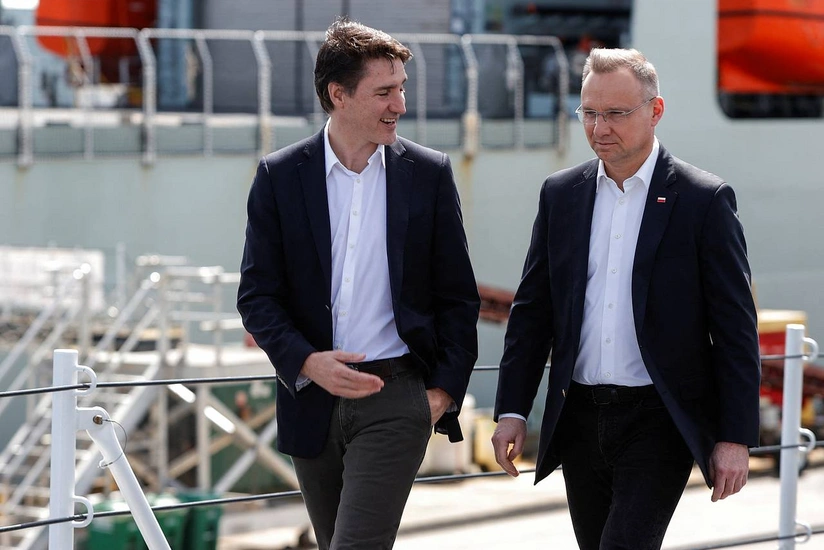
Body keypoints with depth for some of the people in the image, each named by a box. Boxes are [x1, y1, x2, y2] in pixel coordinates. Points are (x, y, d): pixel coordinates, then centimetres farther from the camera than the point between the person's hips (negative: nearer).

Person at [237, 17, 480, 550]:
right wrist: (307, 362, -14)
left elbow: (458, 297, 5)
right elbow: (257, 295, 1)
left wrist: (445, 390, -2)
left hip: (397, 397, -2)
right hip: (313, 400, 2)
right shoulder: (279, 176, 1)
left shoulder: (430, 174, 1)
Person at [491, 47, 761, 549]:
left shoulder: (704, 200, -5)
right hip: (581, 418, 5)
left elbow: (736, 329, -5)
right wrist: (513, 410, 4)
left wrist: (736, 437, -9)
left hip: (660, 426, -5)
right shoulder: (561, 194, 8)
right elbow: (532, 310, 11)